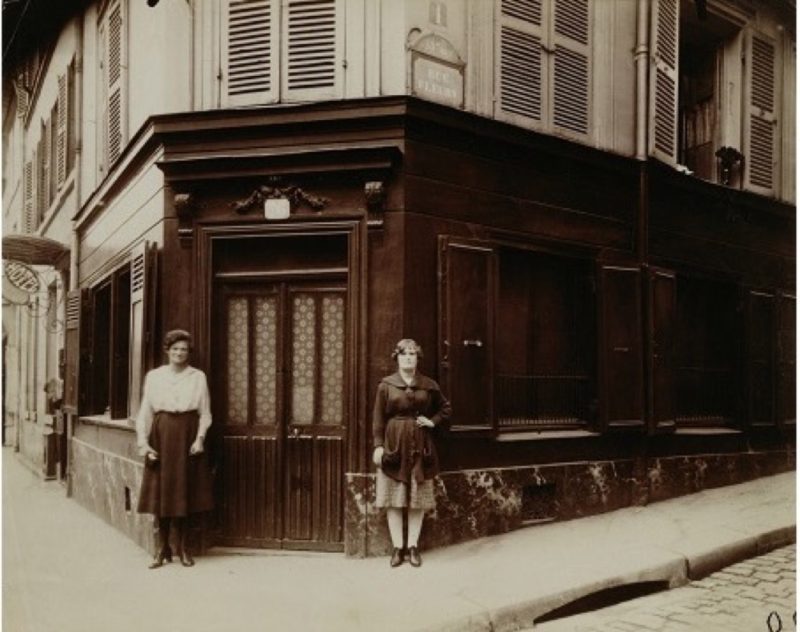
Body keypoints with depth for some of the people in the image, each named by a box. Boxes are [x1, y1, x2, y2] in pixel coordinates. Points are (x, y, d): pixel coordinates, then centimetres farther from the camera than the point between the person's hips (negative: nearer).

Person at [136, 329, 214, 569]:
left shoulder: (198, 377, 4)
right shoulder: (154, 376, 5)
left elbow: (205, 413, 4)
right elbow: (145, 412, 5)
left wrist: (200, 437, -8)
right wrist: (143, 442, -3)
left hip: (187, 436, 0)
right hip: (161, 435, 0)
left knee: (184, 491, 4)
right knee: (160, 492, 1)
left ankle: (181, 546, 16)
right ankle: (163, 547, 12)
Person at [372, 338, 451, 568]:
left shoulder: (429, 385, 5)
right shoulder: (386, 385, 1)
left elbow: (445, 408, 18)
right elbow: (378, 418, 0)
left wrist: (432, 422, 0)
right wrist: (378, 445, -6)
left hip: (420, 445, 2)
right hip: (394, 444, -1)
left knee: (418, 498, 4)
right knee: (394, 499, 0)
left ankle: (413, 546, 13)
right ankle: (397, 547, 8)